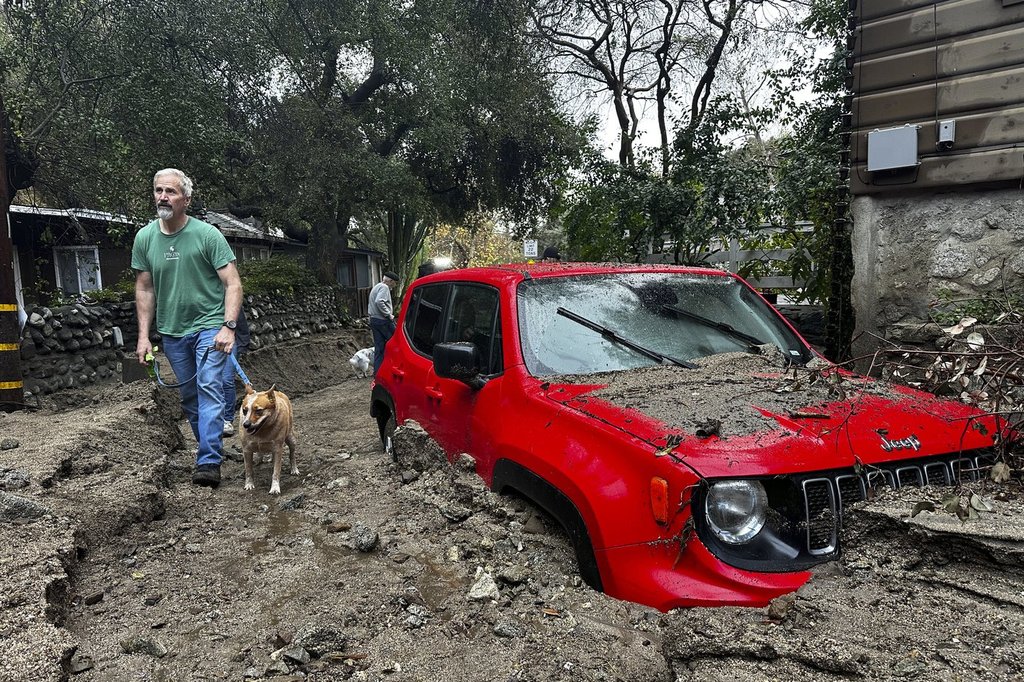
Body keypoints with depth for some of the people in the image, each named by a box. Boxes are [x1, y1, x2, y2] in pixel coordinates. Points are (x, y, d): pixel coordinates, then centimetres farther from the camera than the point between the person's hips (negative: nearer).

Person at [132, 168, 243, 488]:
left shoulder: (207, 234, -12)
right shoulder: (144, 238, 1)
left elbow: (233, 284, -13)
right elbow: (144, 289, 9)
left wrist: (228, 326, -24)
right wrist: (144, 335, 4)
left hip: (209, 326, -5)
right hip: (171, 331, 5)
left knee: (209, 388, -16)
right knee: (188, 396, 13)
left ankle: (209, 462, -16)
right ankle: (210, 447, 30)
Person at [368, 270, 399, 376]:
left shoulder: (376, 287, 22)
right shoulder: (384, 287, -11)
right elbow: (379, 302, -26)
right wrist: (389, 315, -20)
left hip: (374, 320, 10)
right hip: (383, 321, -9)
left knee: (378, 347, 9)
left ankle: (377, 371, 9)